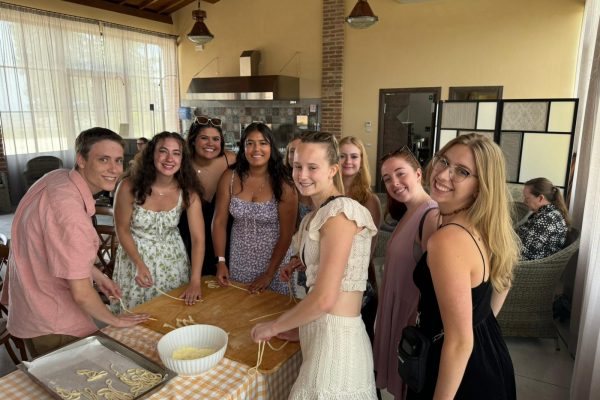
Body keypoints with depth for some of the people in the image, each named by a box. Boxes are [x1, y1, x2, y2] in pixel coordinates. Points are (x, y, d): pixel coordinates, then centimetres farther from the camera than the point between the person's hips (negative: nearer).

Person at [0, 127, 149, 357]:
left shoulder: (58, 177, -5)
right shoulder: (69, 209, -33)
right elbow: (81, 293, -28)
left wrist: (97, 275, 9)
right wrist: (115, 321, -11)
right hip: (53, 326, -9)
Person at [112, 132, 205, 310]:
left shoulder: (188, 191, -17)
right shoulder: (130, 186, -21)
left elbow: (198, 238, -17)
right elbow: (123, 230, -8)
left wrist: (195, 282, -23)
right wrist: (139, 265, -15)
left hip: (172, 256, 2)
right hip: (135, 252, -1)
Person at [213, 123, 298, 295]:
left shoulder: (283, 185, -15)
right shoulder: (230, 178, -8)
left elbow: (286, 234, -12)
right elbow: (219, 222, -3)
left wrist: (269, 274, -12)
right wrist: (220, 261, -7)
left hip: (274, 260, -2)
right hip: (239, 261, 2)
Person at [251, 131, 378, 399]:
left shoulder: (340, 212, -18)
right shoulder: (319, 214, 11)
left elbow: (324, 299, -21)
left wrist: (273, 327, -8)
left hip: (335, 338, -8)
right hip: (321, 332, 8)